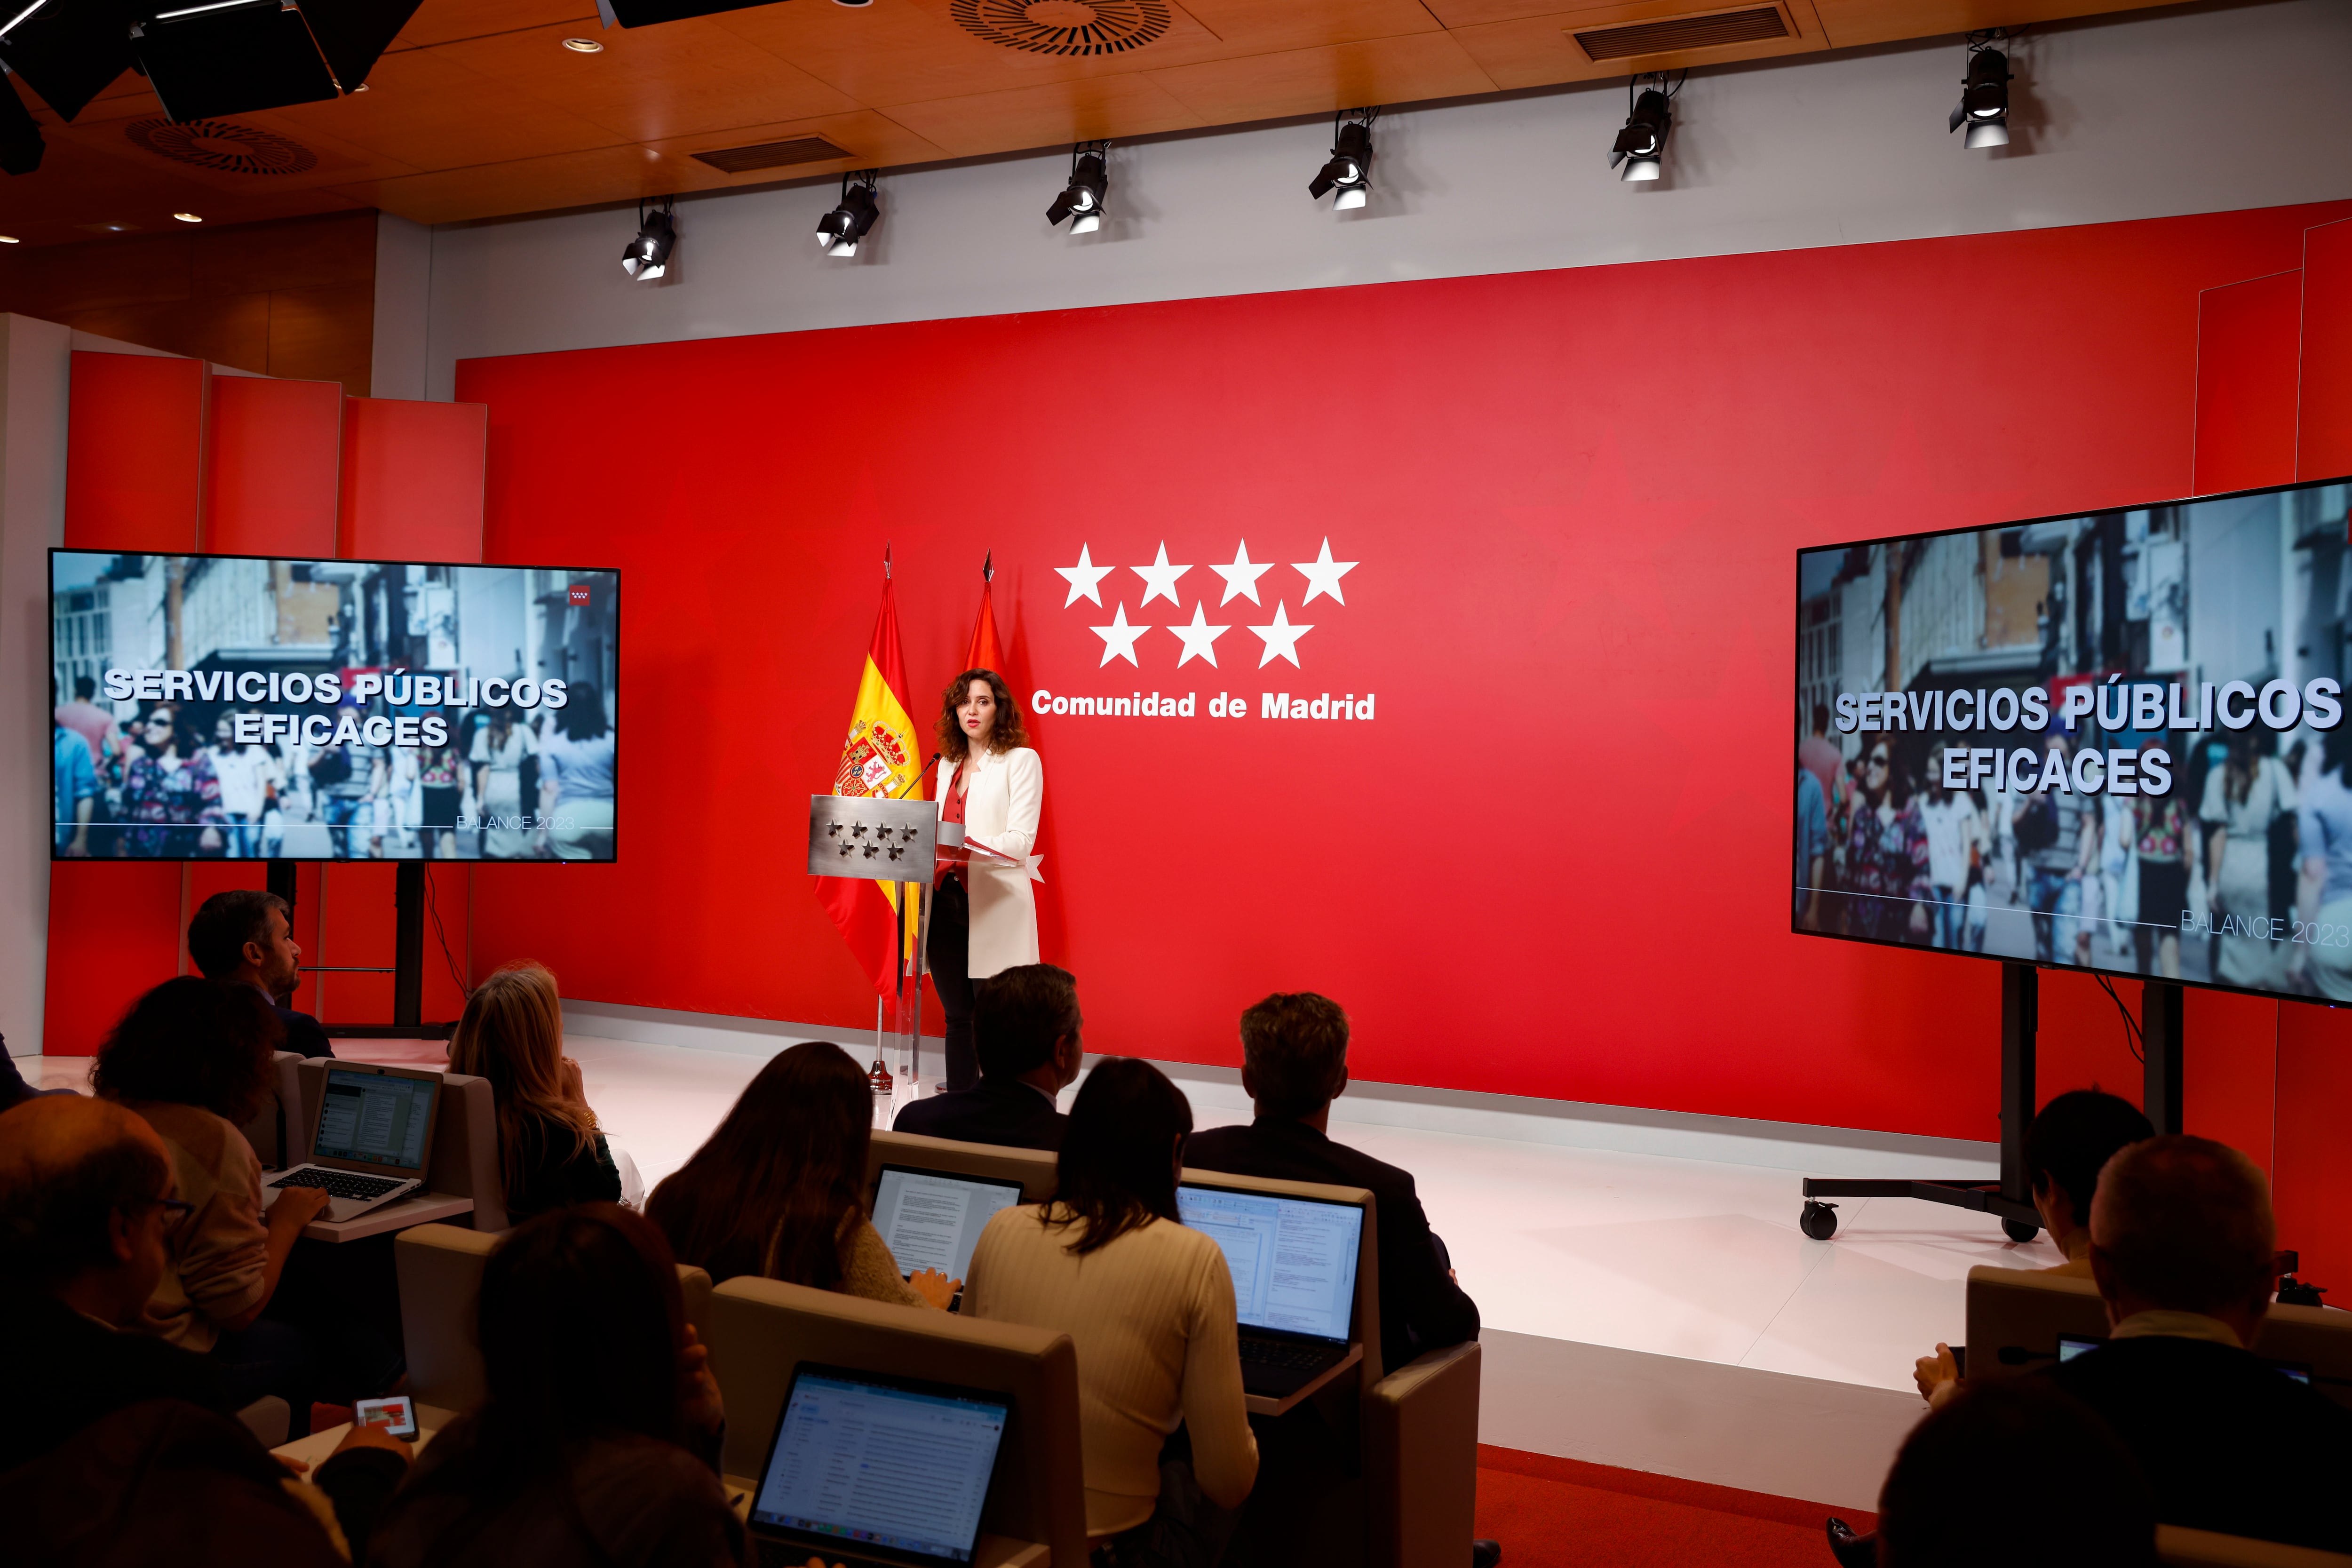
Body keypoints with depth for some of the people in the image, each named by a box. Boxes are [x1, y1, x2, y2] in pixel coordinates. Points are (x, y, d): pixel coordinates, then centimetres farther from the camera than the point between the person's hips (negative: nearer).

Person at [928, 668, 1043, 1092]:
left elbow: (1021, 841, -10)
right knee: (957, 1016, 9)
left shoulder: (1021, 760, -1)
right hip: (945, 898, 6)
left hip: (995, 906, -6)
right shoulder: (948, 764, 18)